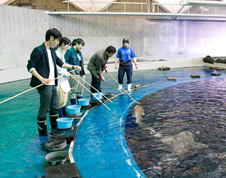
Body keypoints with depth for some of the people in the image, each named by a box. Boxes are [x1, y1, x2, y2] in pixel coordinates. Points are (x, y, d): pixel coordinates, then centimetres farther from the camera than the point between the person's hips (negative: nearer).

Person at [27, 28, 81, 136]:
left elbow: (60, 63, 24)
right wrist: (42, 79, -23)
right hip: (44, 85, -9)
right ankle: (42, 131, 14)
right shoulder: (38, 50, -12)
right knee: (44, 109, 0)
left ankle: (55, 127, 32)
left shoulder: (52, 51, 13)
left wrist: (73, 67, 16)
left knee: (55, 107, 17)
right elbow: (30, 67, -15)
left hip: (52, 84, 9)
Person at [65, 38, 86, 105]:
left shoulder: (79, 52, 14)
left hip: (81, 74, 9)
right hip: (74, 74, -8)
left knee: (80, 90, 14)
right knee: (73, 90, -2)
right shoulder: (69, 51, -10)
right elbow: (65, 61, -14)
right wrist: (71, 69, -21)